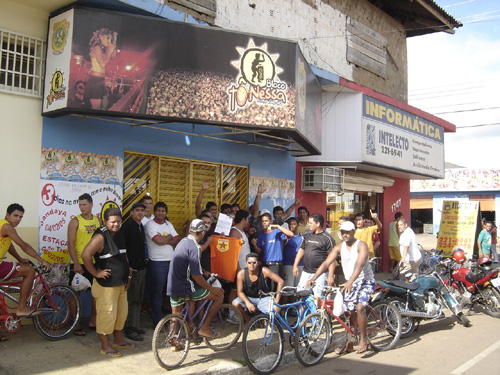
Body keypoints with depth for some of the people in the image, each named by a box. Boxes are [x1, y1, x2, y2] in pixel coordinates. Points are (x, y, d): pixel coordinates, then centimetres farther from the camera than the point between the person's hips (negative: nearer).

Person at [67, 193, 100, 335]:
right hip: (79, 264, -5)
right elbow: (70, 244, -11)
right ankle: (76, 325, 14)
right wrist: (76, 264, -17)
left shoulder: (98, 220, 7)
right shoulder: (75, 221, -7)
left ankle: (93, 321, 26)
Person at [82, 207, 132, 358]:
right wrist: (96, 273, -19)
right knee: (107, 314, -3)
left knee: (122, 312, 16)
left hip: (121, 283, 9)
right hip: (106, 285, -9)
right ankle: (105, 345, 11)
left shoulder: (118, 235, 12)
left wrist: (127, 276, 18)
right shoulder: (100, 237, -15)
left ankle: (118, 340, 32)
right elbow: (85, 255, -26)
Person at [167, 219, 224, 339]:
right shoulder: (194, 247, -19)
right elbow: (196, 275, -21)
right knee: (219, 295, 4)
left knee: (176, 317, 27)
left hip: (172, 287, 9)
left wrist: (203, 271, 37)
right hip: (185, 288, -9)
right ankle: (204, 328, 6)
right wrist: (211, 289, -11)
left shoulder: (183, 241, 9)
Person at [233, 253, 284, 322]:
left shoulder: (264, 271, -18)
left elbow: (281, 281, -19)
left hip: (263, 298, -1)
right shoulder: (241, 273, -15)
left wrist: (277, 299, -26)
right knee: (236, 304, -30)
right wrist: (247, 302, -34)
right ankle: (247, 320, 3)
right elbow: (239, 292, -14)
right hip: (249, 298, 1)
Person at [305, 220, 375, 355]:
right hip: (350, 284, 5)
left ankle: (363, 340, -8)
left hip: (365, 281, -5)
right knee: (348, 312, 4)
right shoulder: (339, 247, -2)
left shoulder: (361, 245, -16)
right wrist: (313, 278, -24)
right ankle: (349, 344, 17)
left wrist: (350, 282, -45)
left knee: (360, 307, -24)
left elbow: (360, 265, -30)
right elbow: (326, 263, -10)